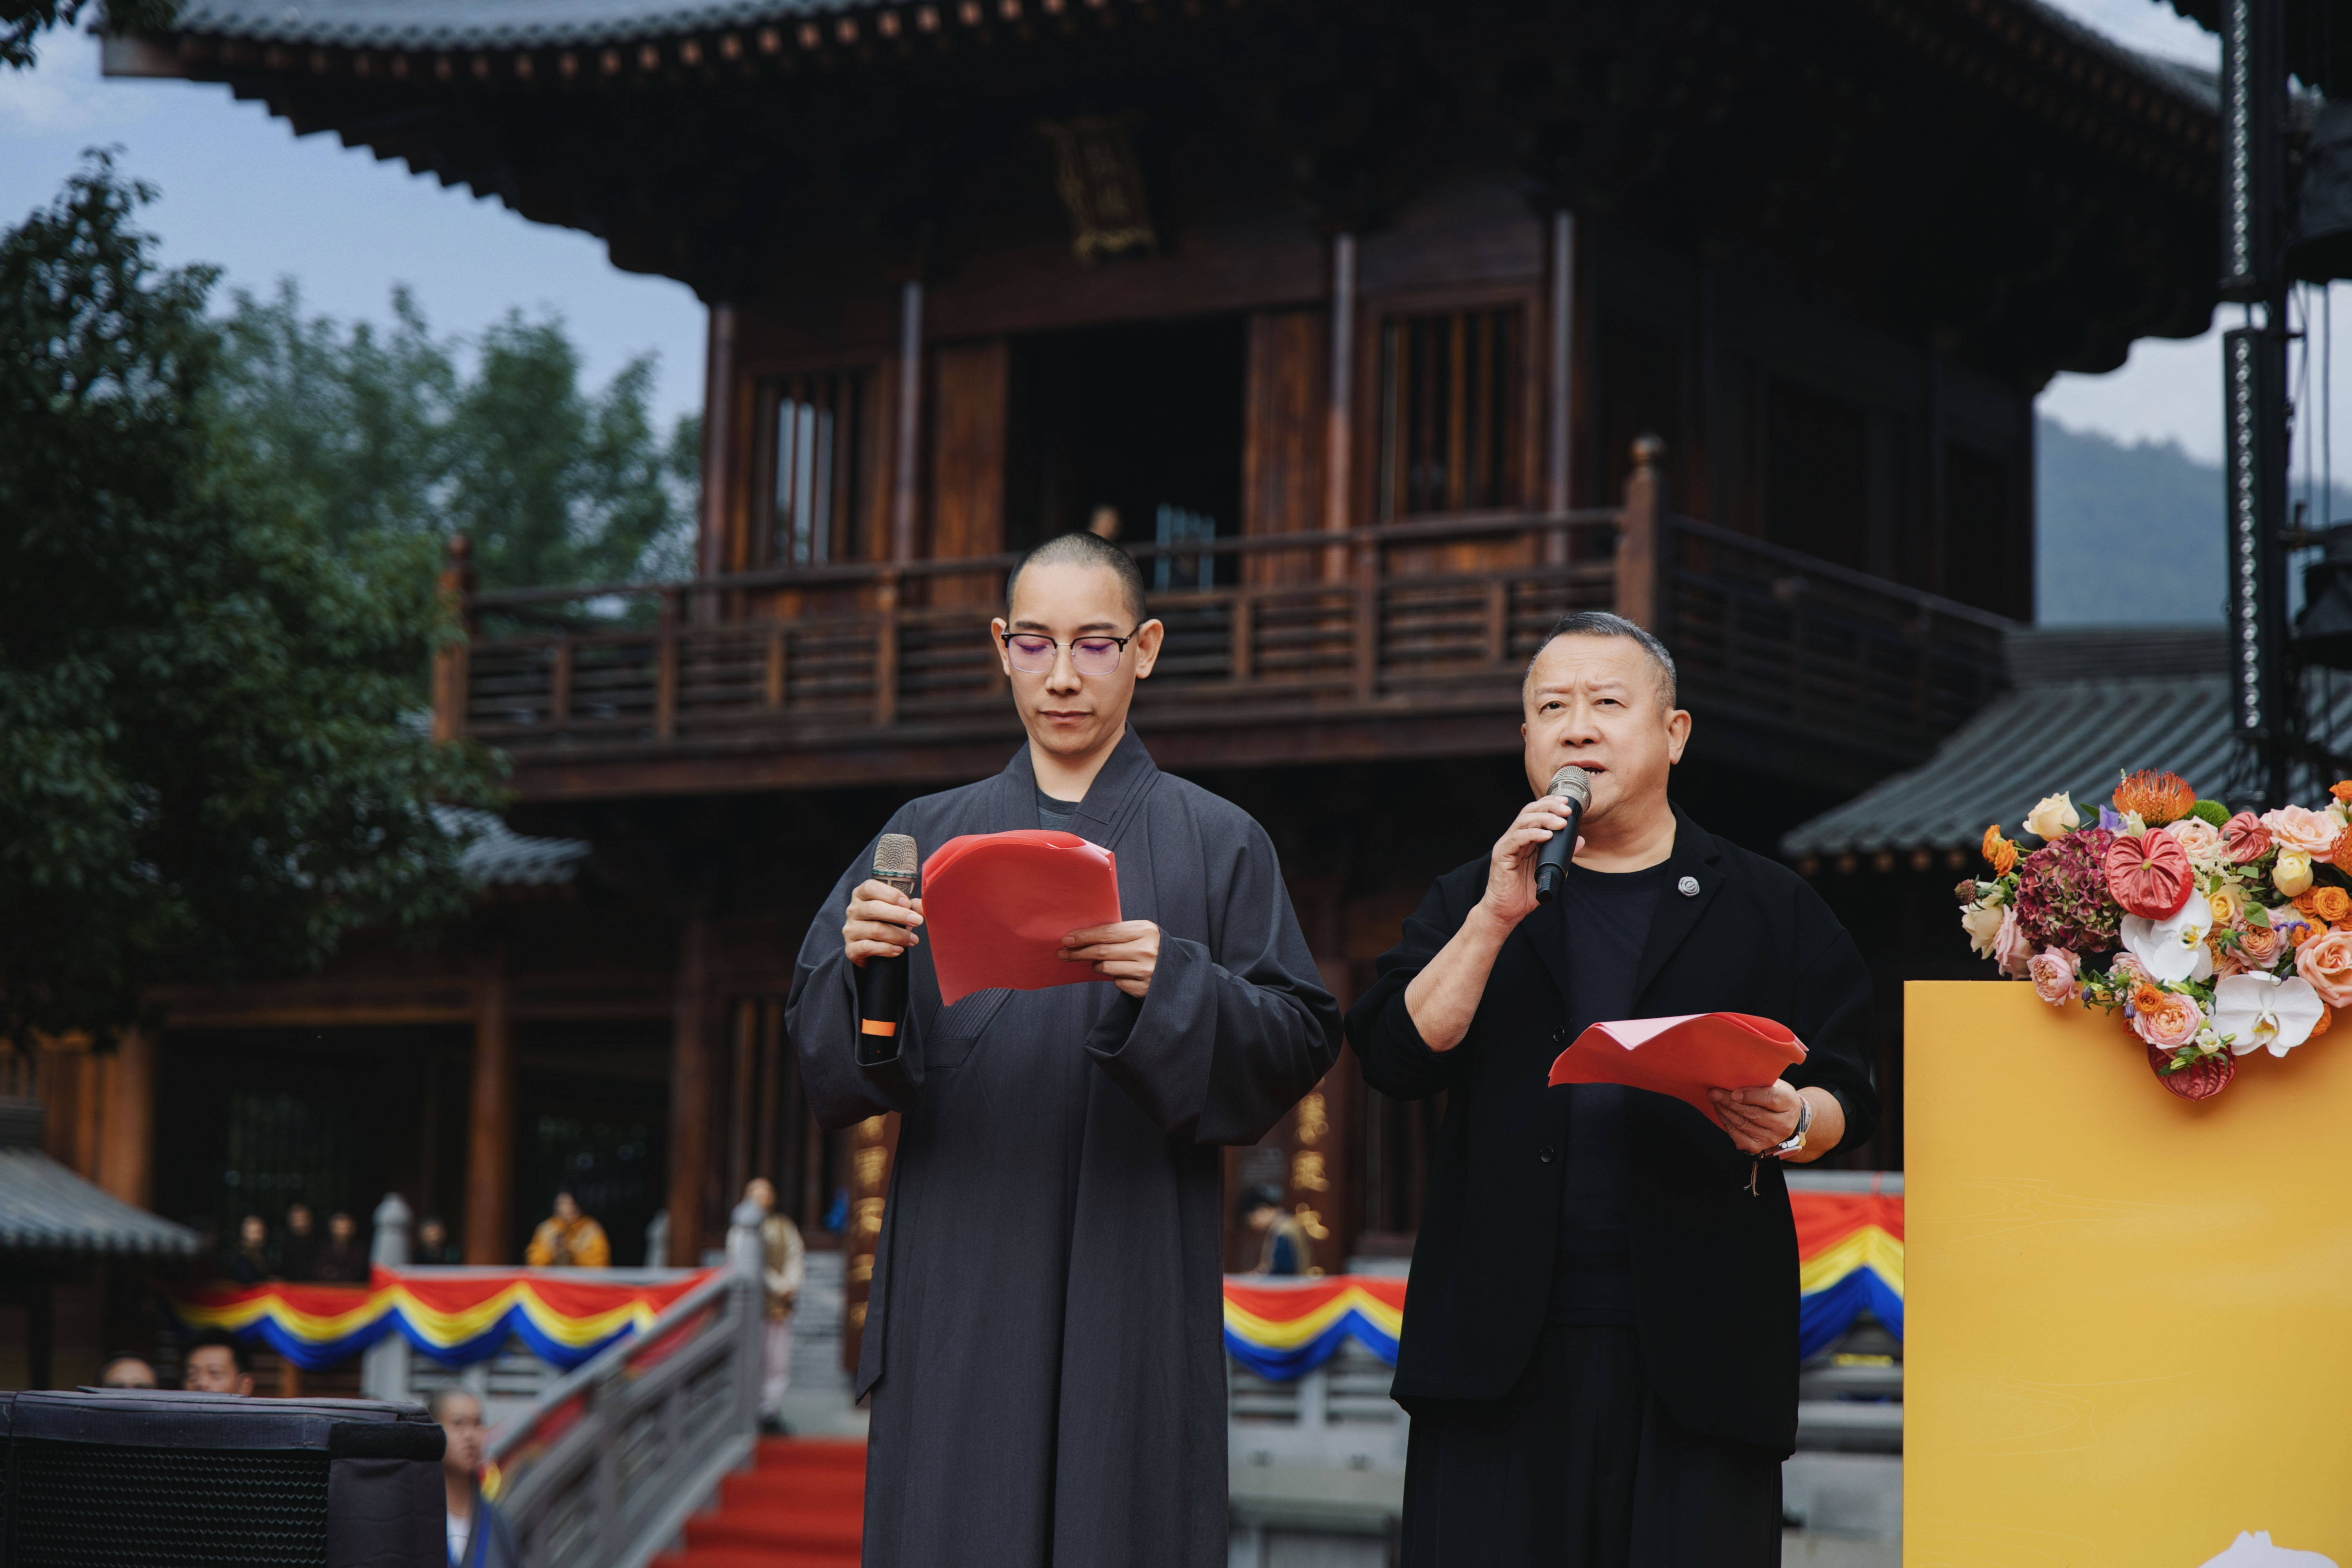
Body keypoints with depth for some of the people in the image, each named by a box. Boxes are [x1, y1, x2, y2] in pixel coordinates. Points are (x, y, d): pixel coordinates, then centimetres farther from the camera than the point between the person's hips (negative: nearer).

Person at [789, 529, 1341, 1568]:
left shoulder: (1215, 844, 7)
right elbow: (828, 1058, 5)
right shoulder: (929, 835, 12)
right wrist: (859, 965, -16)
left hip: (1133, 1292, -1)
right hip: (959, 1283, 1)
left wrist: (1173, 987, -19)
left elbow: (1298, 1043, -1)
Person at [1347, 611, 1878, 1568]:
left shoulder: (1770, 908, 12)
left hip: (1700, 1342, -1)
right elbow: (1394, 1059, 1)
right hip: (1504, 1341, 1)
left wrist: (1790, 1124, -16)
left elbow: (1847, 1095, 7)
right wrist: (1497, 918, -8)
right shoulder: (1467, 902, 16)